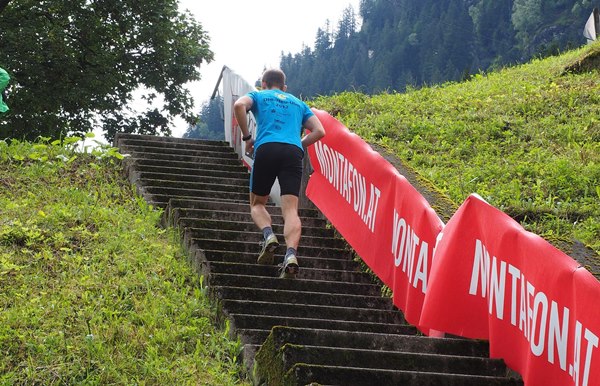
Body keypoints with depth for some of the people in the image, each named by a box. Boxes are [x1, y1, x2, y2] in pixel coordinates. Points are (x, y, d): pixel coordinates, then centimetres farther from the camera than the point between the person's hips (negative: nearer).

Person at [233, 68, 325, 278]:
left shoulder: (258, 96, 23)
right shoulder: (298, 103, 31)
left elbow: (239, 105, -1)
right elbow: (319, 131, 18)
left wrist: (246, 137, 6)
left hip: (266, 149, -1)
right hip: (293, 153, 1)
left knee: (257, 204, 16)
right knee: (290, 209, -7)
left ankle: (268, 235, -15)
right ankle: (291, 253, -32)